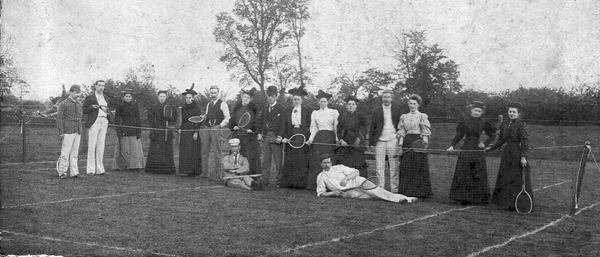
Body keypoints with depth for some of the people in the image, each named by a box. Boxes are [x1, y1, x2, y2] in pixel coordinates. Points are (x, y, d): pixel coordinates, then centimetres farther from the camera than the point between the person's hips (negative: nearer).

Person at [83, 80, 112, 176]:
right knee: (92, 146, -7)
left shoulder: (106, 98, 18)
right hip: (94, 122, -5)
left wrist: (109, 114, 4)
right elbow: (83, 110, -1)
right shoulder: (90, 97, 1)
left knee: (101, 146, 6)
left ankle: (99, 169, 9)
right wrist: (92, 107, -17)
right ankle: (91, 169, -5)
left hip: (104, 122, 6)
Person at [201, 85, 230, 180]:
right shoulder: (208, 104, 18)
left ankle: (217, 174, 0)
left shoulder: (222, 104, -2)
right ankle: (205, 172, 15)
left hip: (217, 129, -6)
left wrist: (220, 126, -16)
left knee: (217, 152, -4)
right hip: (207, 129, 6)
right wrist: (204, 117, 3)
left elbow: (227, 119, -6)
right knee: (205, 151, 7)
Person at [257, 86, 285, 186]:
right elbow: (260, 122, 18)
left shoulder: (281, 108, 0)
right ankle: (265, 181, 8)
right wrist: (259, 133, 4)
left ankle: (279, 180, 4)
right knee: (265, 160, 4)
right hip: (265, 137, 4)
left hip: (276, 137, -4)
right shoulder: (264, 109, 17)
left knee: (278, 160, -2)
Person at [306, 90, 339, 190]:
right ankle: (313, 184, -3)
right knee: (316, 162, -4)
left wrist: (337, 139, -7)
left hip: (330, 138, -2)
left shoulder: (334, 112, 7)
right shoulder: (315, 113, 13)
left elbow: (336, 127, 3)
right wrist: (311, 139, -1)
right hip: (318, 138, 2)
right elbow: (313, 128, 13)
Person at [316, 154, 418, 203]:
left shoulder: (339, 167, 15)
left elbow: (355, 172, 9)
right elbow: (320, 193, 11)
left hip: (356, 182, 2)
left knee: (378, 192, -19)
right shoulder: (321, 177, 13)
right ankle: (399, 200, -33)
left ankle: (406, 198, -28)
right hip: (348, 192, -2)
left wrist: (346, 178, -10)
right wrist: (332, 193, -7)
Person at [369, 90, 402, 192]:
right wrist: (371, 143, 4)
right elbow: (372, 128, 9)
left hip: (393, 141, 0)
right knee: (379, 166, 0)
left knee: (394, 167, 1)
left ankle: (394, 189, 7)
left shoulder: (397, 110, 9)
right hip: (380, 141, 0)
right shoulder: (376, 111, 9)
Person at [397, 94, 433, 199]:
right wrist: (400, 145, 2)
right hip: (407, 143, 3)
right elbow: (401, 133, 12)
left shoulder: (422, 116, 4)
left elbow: (426, 133, -1)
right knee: (406, 167, 1)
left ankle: (420, 192, 1)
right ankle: (406, 191, 6)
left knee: (419, 166, -4)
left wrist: (424, 145, -12)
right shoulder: (404, 117, 14)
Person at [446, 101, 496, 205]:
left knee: (478, 176, 1)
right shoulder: (465, 121, 3)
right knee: (462, 175, -2)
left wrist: (485, 144, 0)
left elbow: (492, 136, 13)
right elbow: (459, 135, 7)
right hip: (465, 150, 0)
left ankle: (477, 198, 8)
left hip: (477, 151, 0)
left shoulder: (483, 123, 2)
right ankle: (463, 198, 3)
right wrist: (452, 146, -3)